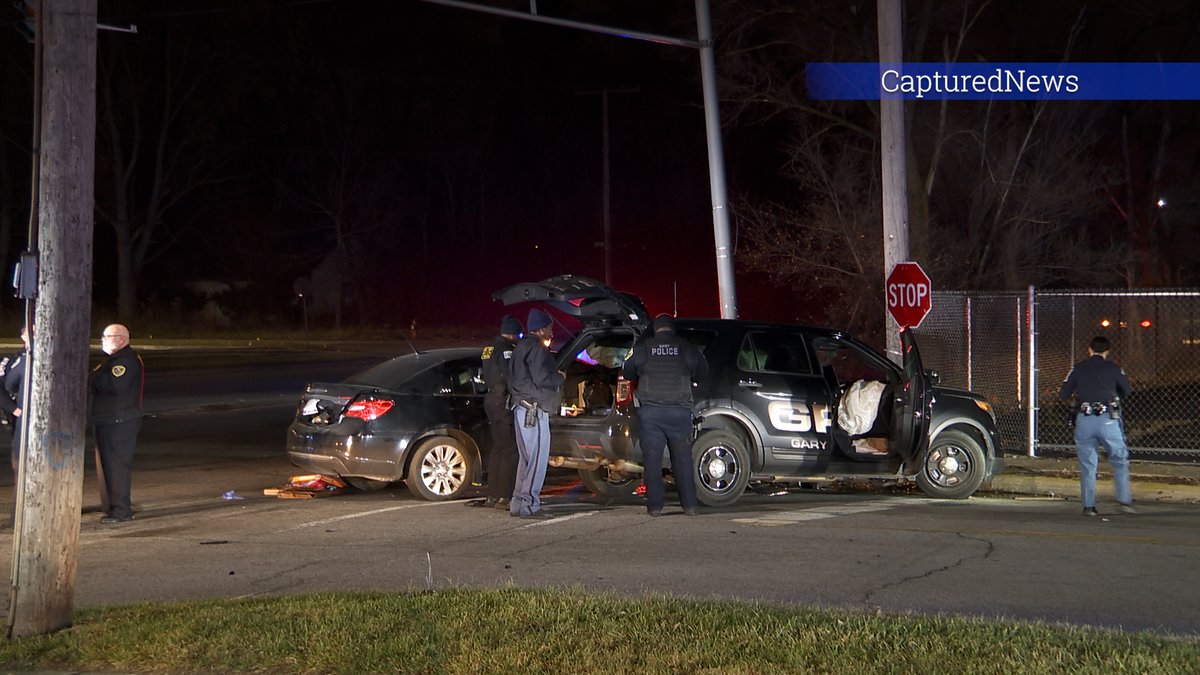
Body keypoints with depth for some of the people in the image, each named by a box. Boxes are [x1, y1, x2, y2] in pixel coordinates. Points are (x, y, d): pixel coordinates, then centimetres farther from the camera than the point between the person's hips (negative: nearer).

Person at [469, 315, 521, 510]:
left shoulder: (489, 349, 16)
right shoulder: (506, 349, -13)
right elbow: (510, 376, -20)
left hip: (491, 399, 10)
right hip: (504, 401, -10)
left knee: (498, 448, 14)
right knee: (510, 450, -7)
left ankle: (492, 496, 15)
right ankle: (504, 497, -10)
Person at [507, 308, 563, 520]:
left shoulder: (522, 347, 19)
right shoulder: (536, 349, -12)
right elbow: (542, 379, -21)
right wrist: (560, 377, -3)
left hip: (521, 408, 10)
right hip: (534, 410, -10)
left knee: (526, 458, 16)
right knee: (537, 458, -9)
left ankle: (518, 502, 18)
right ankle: (528, 505, -10)